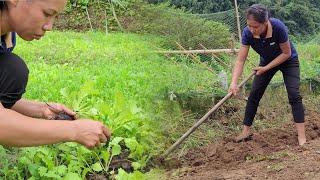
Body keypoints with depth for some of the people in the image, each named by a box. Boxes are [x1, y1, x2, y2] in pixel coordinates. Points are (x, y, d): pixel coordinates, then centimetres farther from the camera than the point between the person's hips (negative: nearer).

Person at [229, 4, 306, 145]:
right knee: (254, 95, -2)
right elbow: (240, 60, -25)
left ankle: (302, 137, -12)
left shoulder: (278, 27, -37)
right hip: (267, 61, 4)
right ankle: (246, 132, 9)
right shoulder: (247, 33, -28)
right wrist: (234, 83, -37)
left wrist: (266, 68, -25)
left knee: (294, 95, -15)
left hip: (288, 61, -3)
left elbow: (286, 53, -24)